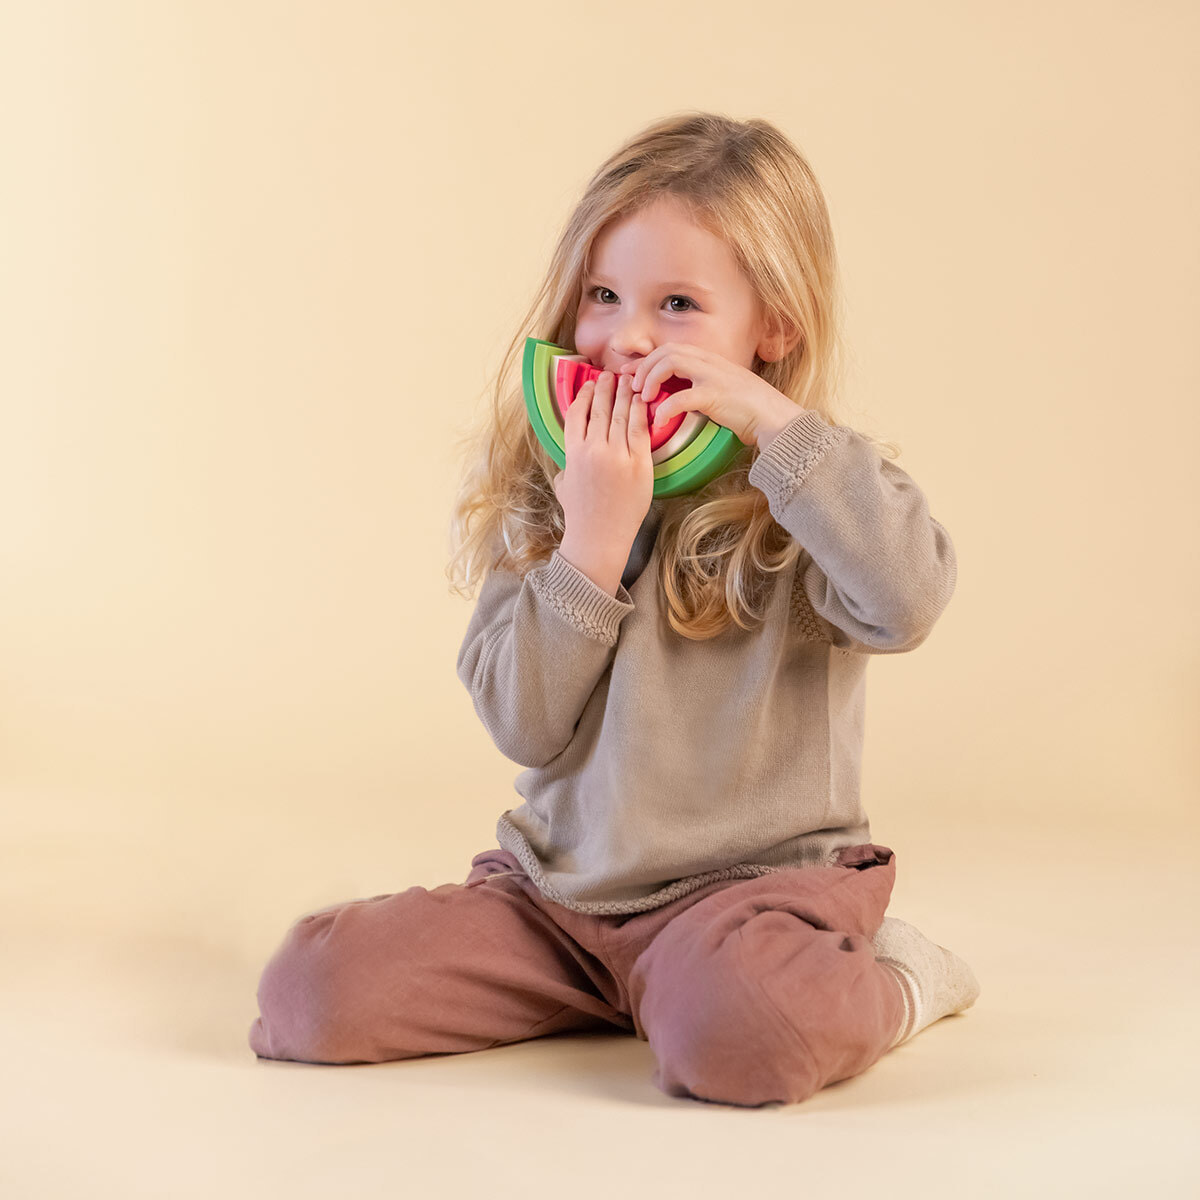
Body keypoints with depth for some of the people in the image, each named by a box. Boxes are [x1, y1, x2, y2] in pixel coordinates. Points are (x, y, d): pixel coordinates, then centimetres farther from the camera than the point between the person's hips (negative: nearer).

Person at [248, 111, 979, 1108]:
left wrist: (773, 420, -24)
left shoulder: (803, 491, -4)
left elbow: (909, 601, -28)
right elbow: (523, 726, -5)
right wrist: (593, 538, -16)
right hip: (557, 886, 5)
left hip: (750, 881, -4)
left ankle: (894, 983, -1)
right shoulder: (546, 494, 3)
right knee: (311, 990, -9)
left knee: (733, 1035, -37)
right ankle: (613, 991, 11)